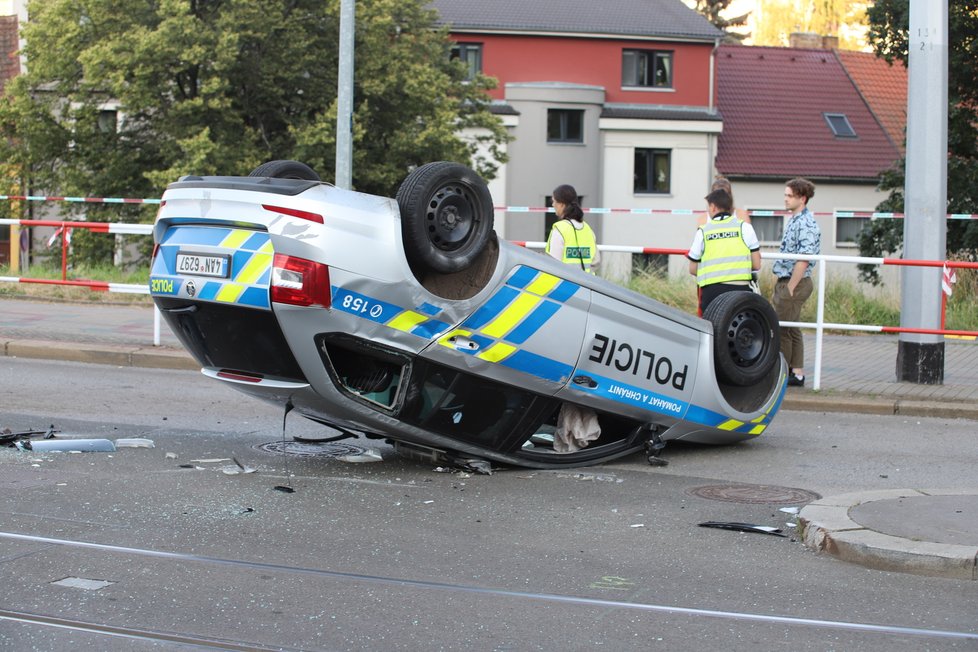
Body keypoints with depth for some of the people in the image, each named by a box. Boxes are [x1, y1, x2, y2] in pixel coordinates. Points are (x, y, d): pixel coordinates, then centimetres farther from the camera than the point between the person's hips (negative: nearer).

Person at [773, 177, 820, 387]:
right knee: (791, 330, 14)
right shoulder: (794, 220, 13)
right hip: (786, 282, 10)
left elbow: (803, 260, -22)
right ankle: (797, 373, 19)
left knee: (782, 331, -5)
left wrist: (790, 288, -21)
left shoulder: (806, 224, -17)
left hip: (795, 283, -10)